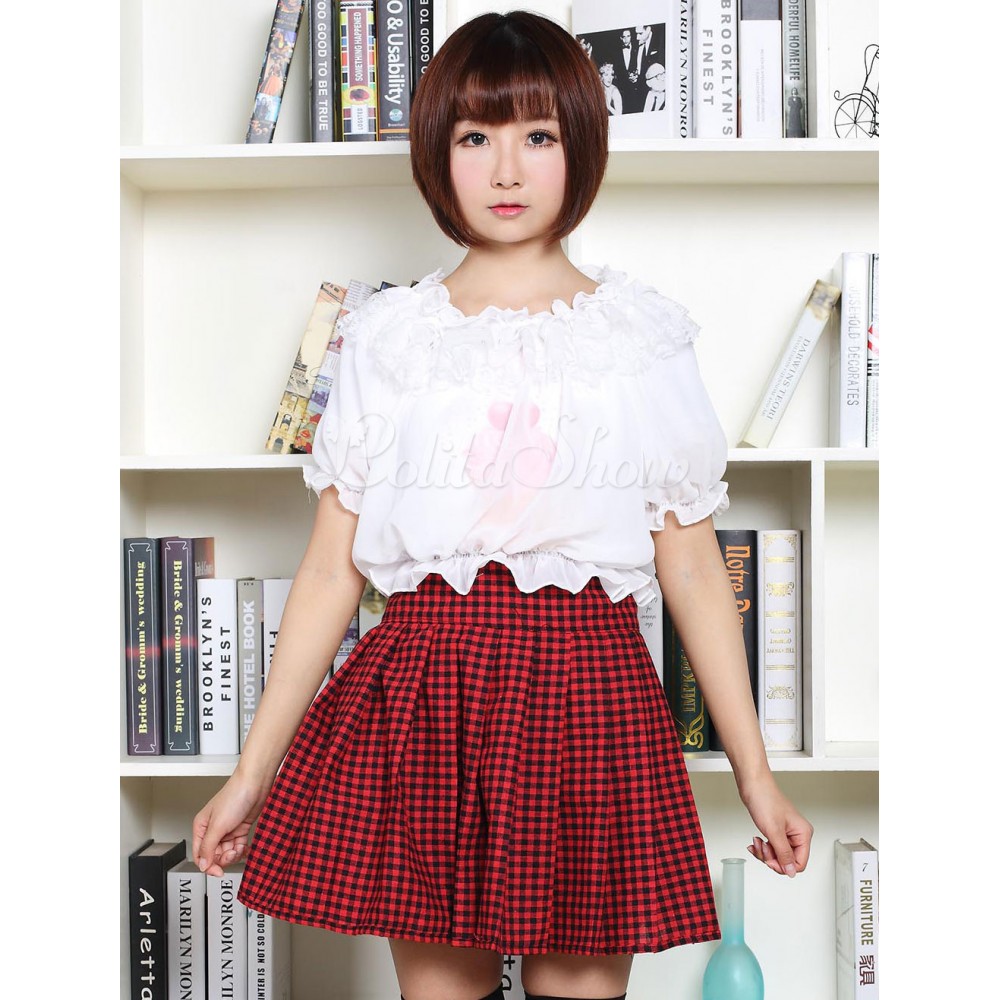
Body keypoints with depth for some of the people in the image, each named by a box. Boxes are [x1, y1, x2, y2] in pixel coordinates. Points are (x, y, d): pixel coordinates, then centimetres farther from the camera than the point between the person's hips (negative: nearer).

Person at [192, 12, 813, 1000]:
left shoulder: (643, 334, 6)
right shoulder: (390, 336, 7)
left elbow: (692, 566, 7)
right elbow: (331, 566, 5)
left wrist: (754, 771, 6)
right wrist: (254, 769, 4)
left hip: (590, 695, 0)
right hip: (420, 690, 1)